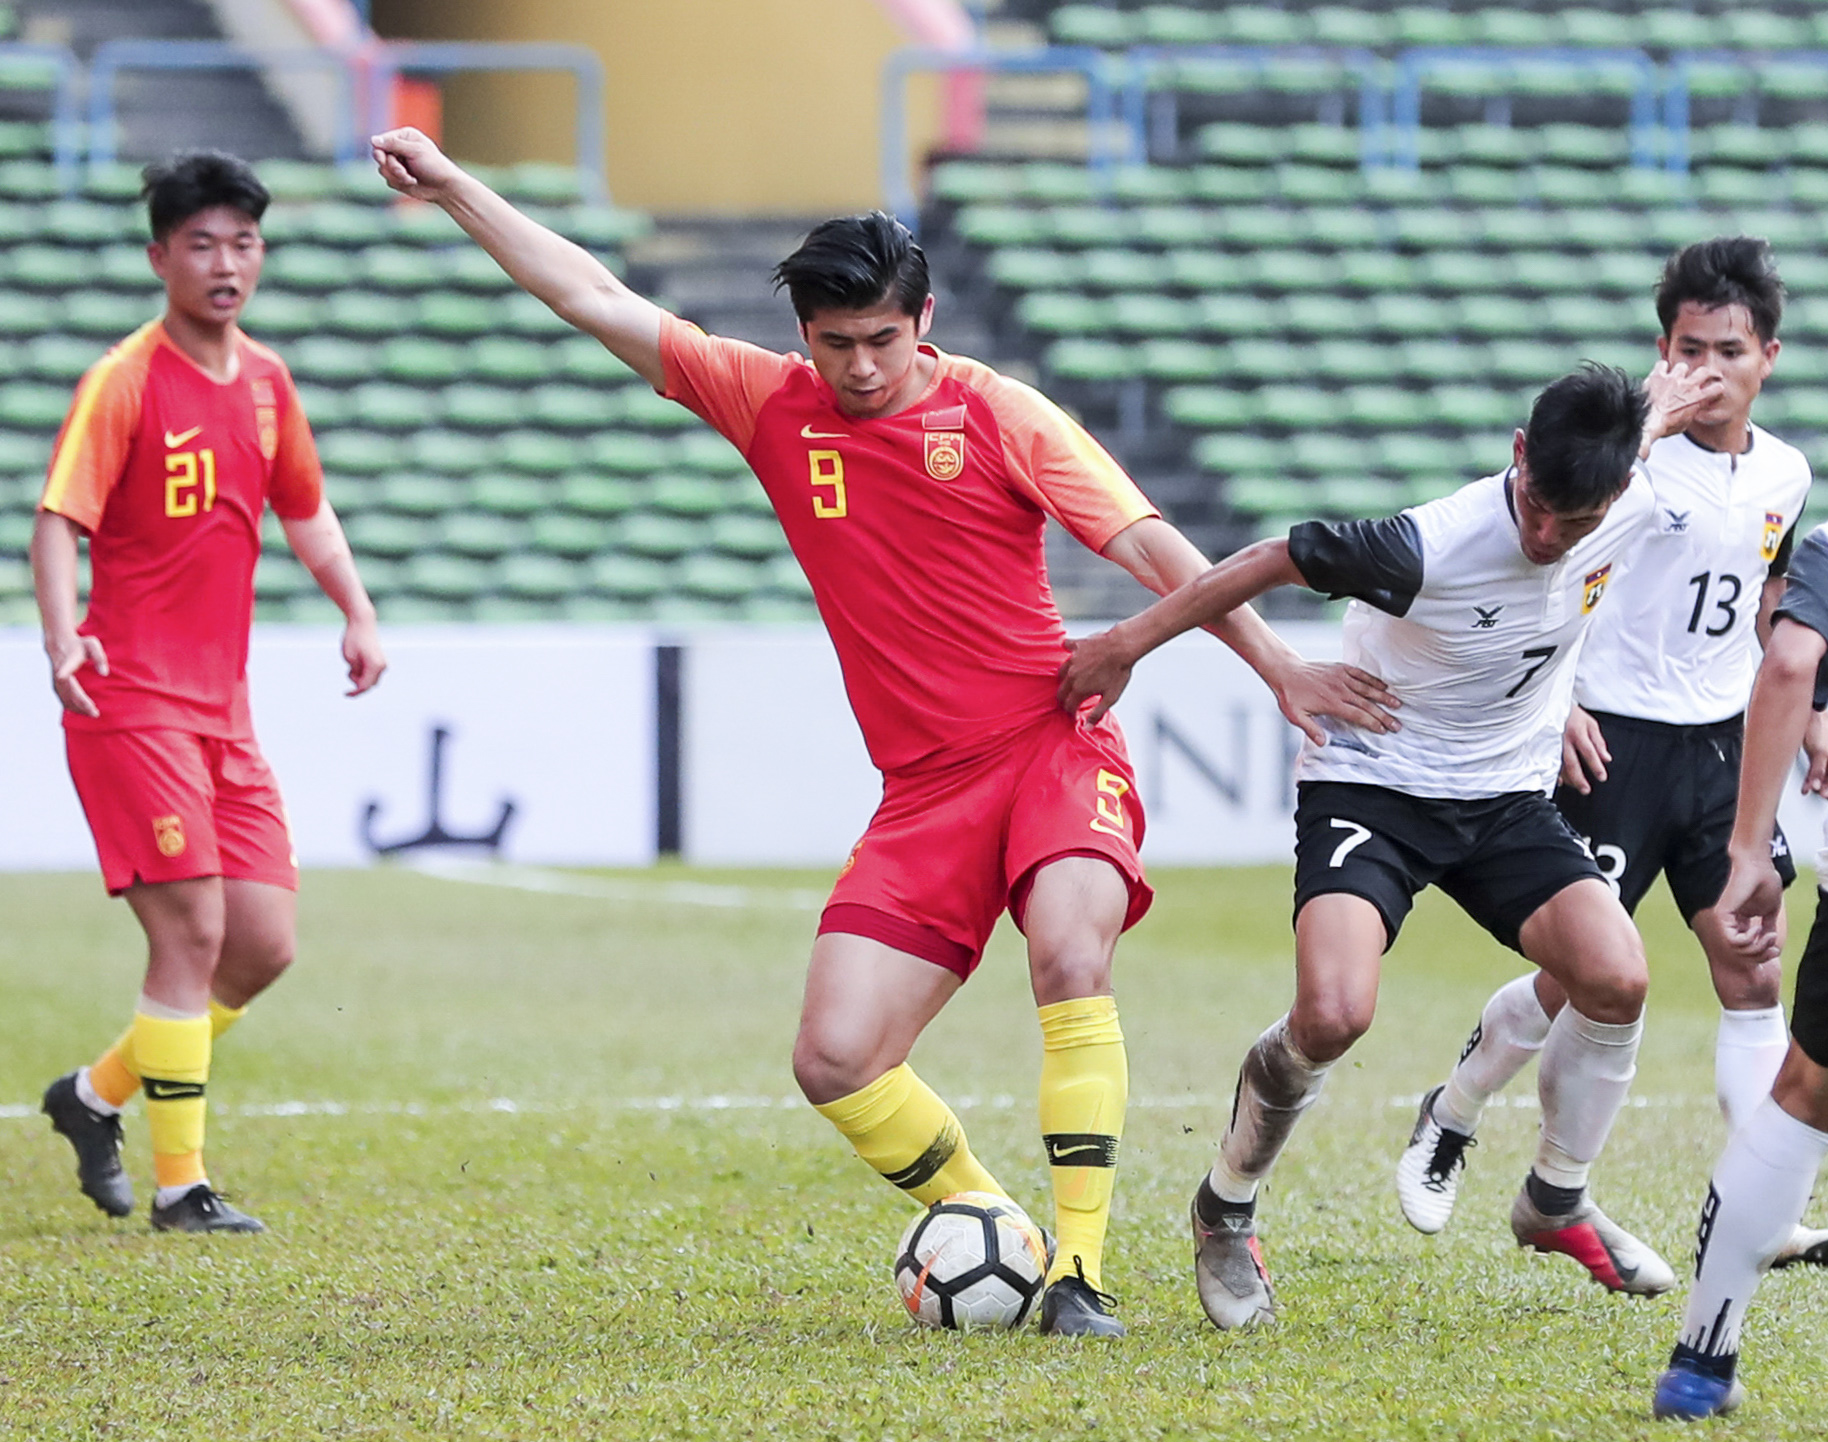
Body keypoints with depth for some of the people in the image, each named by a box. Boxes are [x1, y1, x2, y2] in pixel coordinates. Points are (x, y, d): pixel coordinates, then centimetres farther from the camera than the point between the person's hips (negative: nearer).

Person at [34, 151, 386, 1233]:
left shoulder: (267, 381, 11)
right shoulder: (126, 379, -9)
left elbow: (306, 510, 25)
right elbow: (61, 518, -17)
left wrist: (359, 612, 10)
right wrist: (62, 633, -34)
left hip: (224, 712, 7)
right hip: (132, 702, -7)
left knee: (266, 945, 4)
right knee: (193, 930, -12)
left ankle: (97, 1096, 23)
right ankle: (181, 1184, -5)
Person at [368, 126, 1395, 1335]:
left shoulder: (999, 414, -3)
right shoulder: (773, 405, 6)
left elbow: (1151, 546, -4)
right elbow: (596, 299, 9)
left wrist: (1278, 666, -12)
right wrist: (455, 189, 8)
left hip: (1055, 744, -4)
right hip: (925, 786, 4)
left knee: (1071, 955, -32)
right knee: (834, 1064, -10)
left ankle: (1080, 1268, -27)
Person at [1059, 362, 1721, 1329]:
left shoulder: (1631, 509, -13)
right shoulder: (1432, 548, -31)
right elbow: (1276, 560, -18)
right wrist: (1128, 644, -12)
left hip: (1506, 796, 5)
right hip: (1369, 786, -5)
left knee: (1615, 978, -16)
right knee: (1333, 1015, -27)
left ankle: (1557, 1203, 11)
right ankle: (1225, 1213, 2)